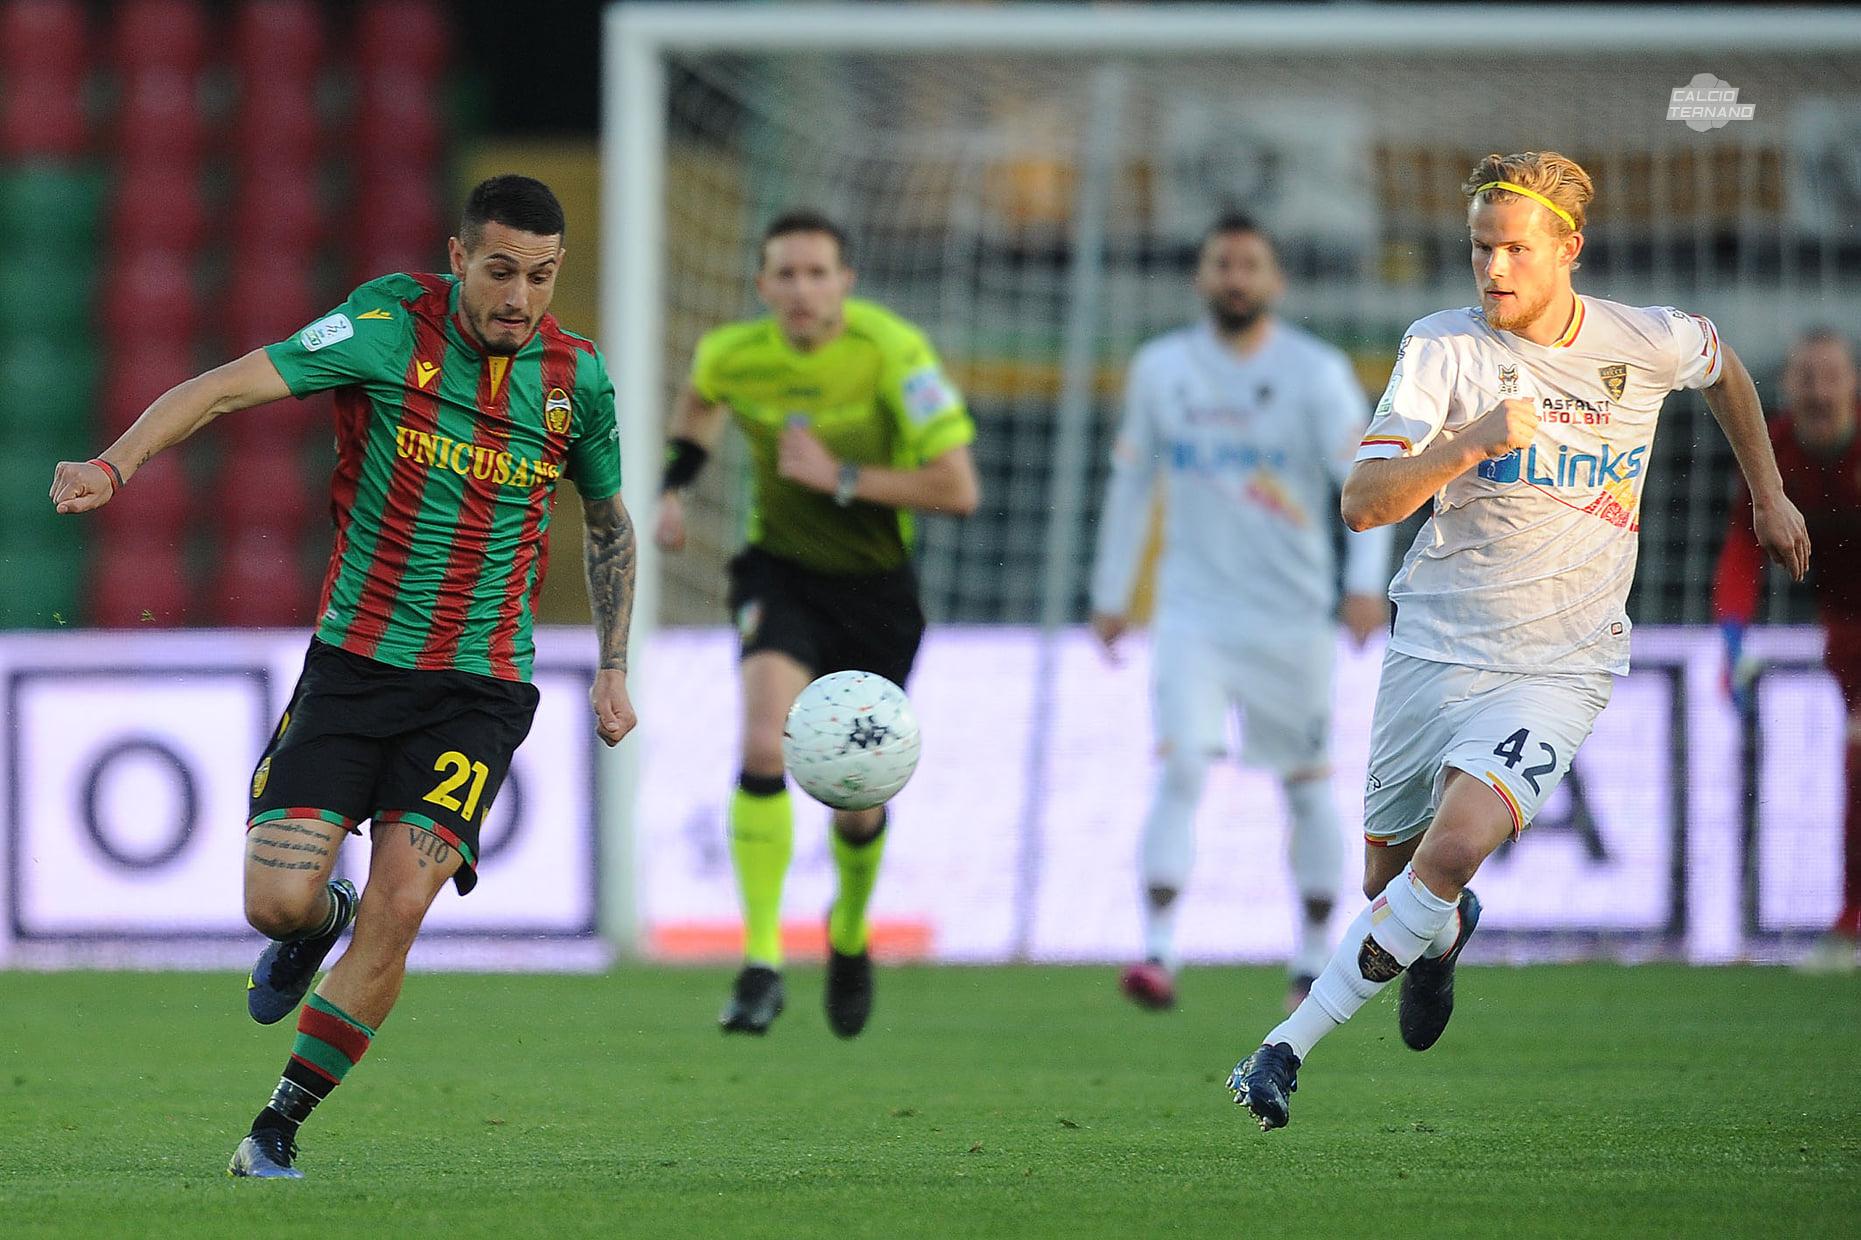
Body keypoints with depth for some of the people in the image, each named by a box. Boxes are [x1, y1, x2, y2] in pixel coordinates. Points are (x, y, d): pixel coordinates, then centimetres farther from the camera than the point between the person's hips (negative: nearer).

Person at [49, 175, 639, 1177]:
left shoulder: (576, 377, 1)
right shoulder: (389, 327, -10)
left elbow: (608, 522, 20)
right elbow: (230, 386, -20)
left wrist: (612, 670, 13)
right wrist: (114, 464, -36)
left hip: (478, 689, 1)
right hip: (351, 668, -1)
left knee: (400, 903, -16)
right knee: (276, 900, -11)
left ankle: (279, 1128, 0)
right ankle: (319, 923, 29)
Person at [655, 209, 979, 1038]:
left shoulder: (892, 352, -21)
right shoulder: (733, 354, -11)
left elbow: (958, 489, -24)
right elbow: (701, 399, 18)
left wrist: (841, 478, -26)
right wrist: (674, 486, 5)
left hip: (875, 587, -1)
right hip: (781, 571, 1)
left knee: (854, 805, 6)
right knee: (763, 746, -26)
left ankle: (849, 933, 41)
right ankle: (761, 966, -22)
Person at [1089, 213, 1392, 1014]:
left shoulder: (1316, 373, -4)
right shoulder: (1161, 370, 5)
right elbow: (1131, 481, 15)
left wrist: (1365, 583, -23)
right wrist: (1111, 594, 16)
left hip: (1293, 616, -1)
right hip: (1195, 611, 1)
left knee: (1306, 785, 8)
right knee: (1181, 769, -17)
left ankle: (1313, 957, 22)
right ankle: (1157, 950, -23)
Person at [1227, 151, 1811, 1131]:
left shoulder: (1650, 344, -3)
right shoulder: (1443, 348, -9)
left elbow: (1724, 367, 23)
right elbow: (1363, 501, -18)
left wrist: (1769, 497, 27)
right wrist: (1469, 443, -32)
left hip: (1558, 667, -1)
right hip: (1434, 646, 1)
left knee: (1454, 848, -24)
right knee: (1389, 878, 9)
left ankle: (1288, 1048, -18)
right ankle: (1444, 935, 47)